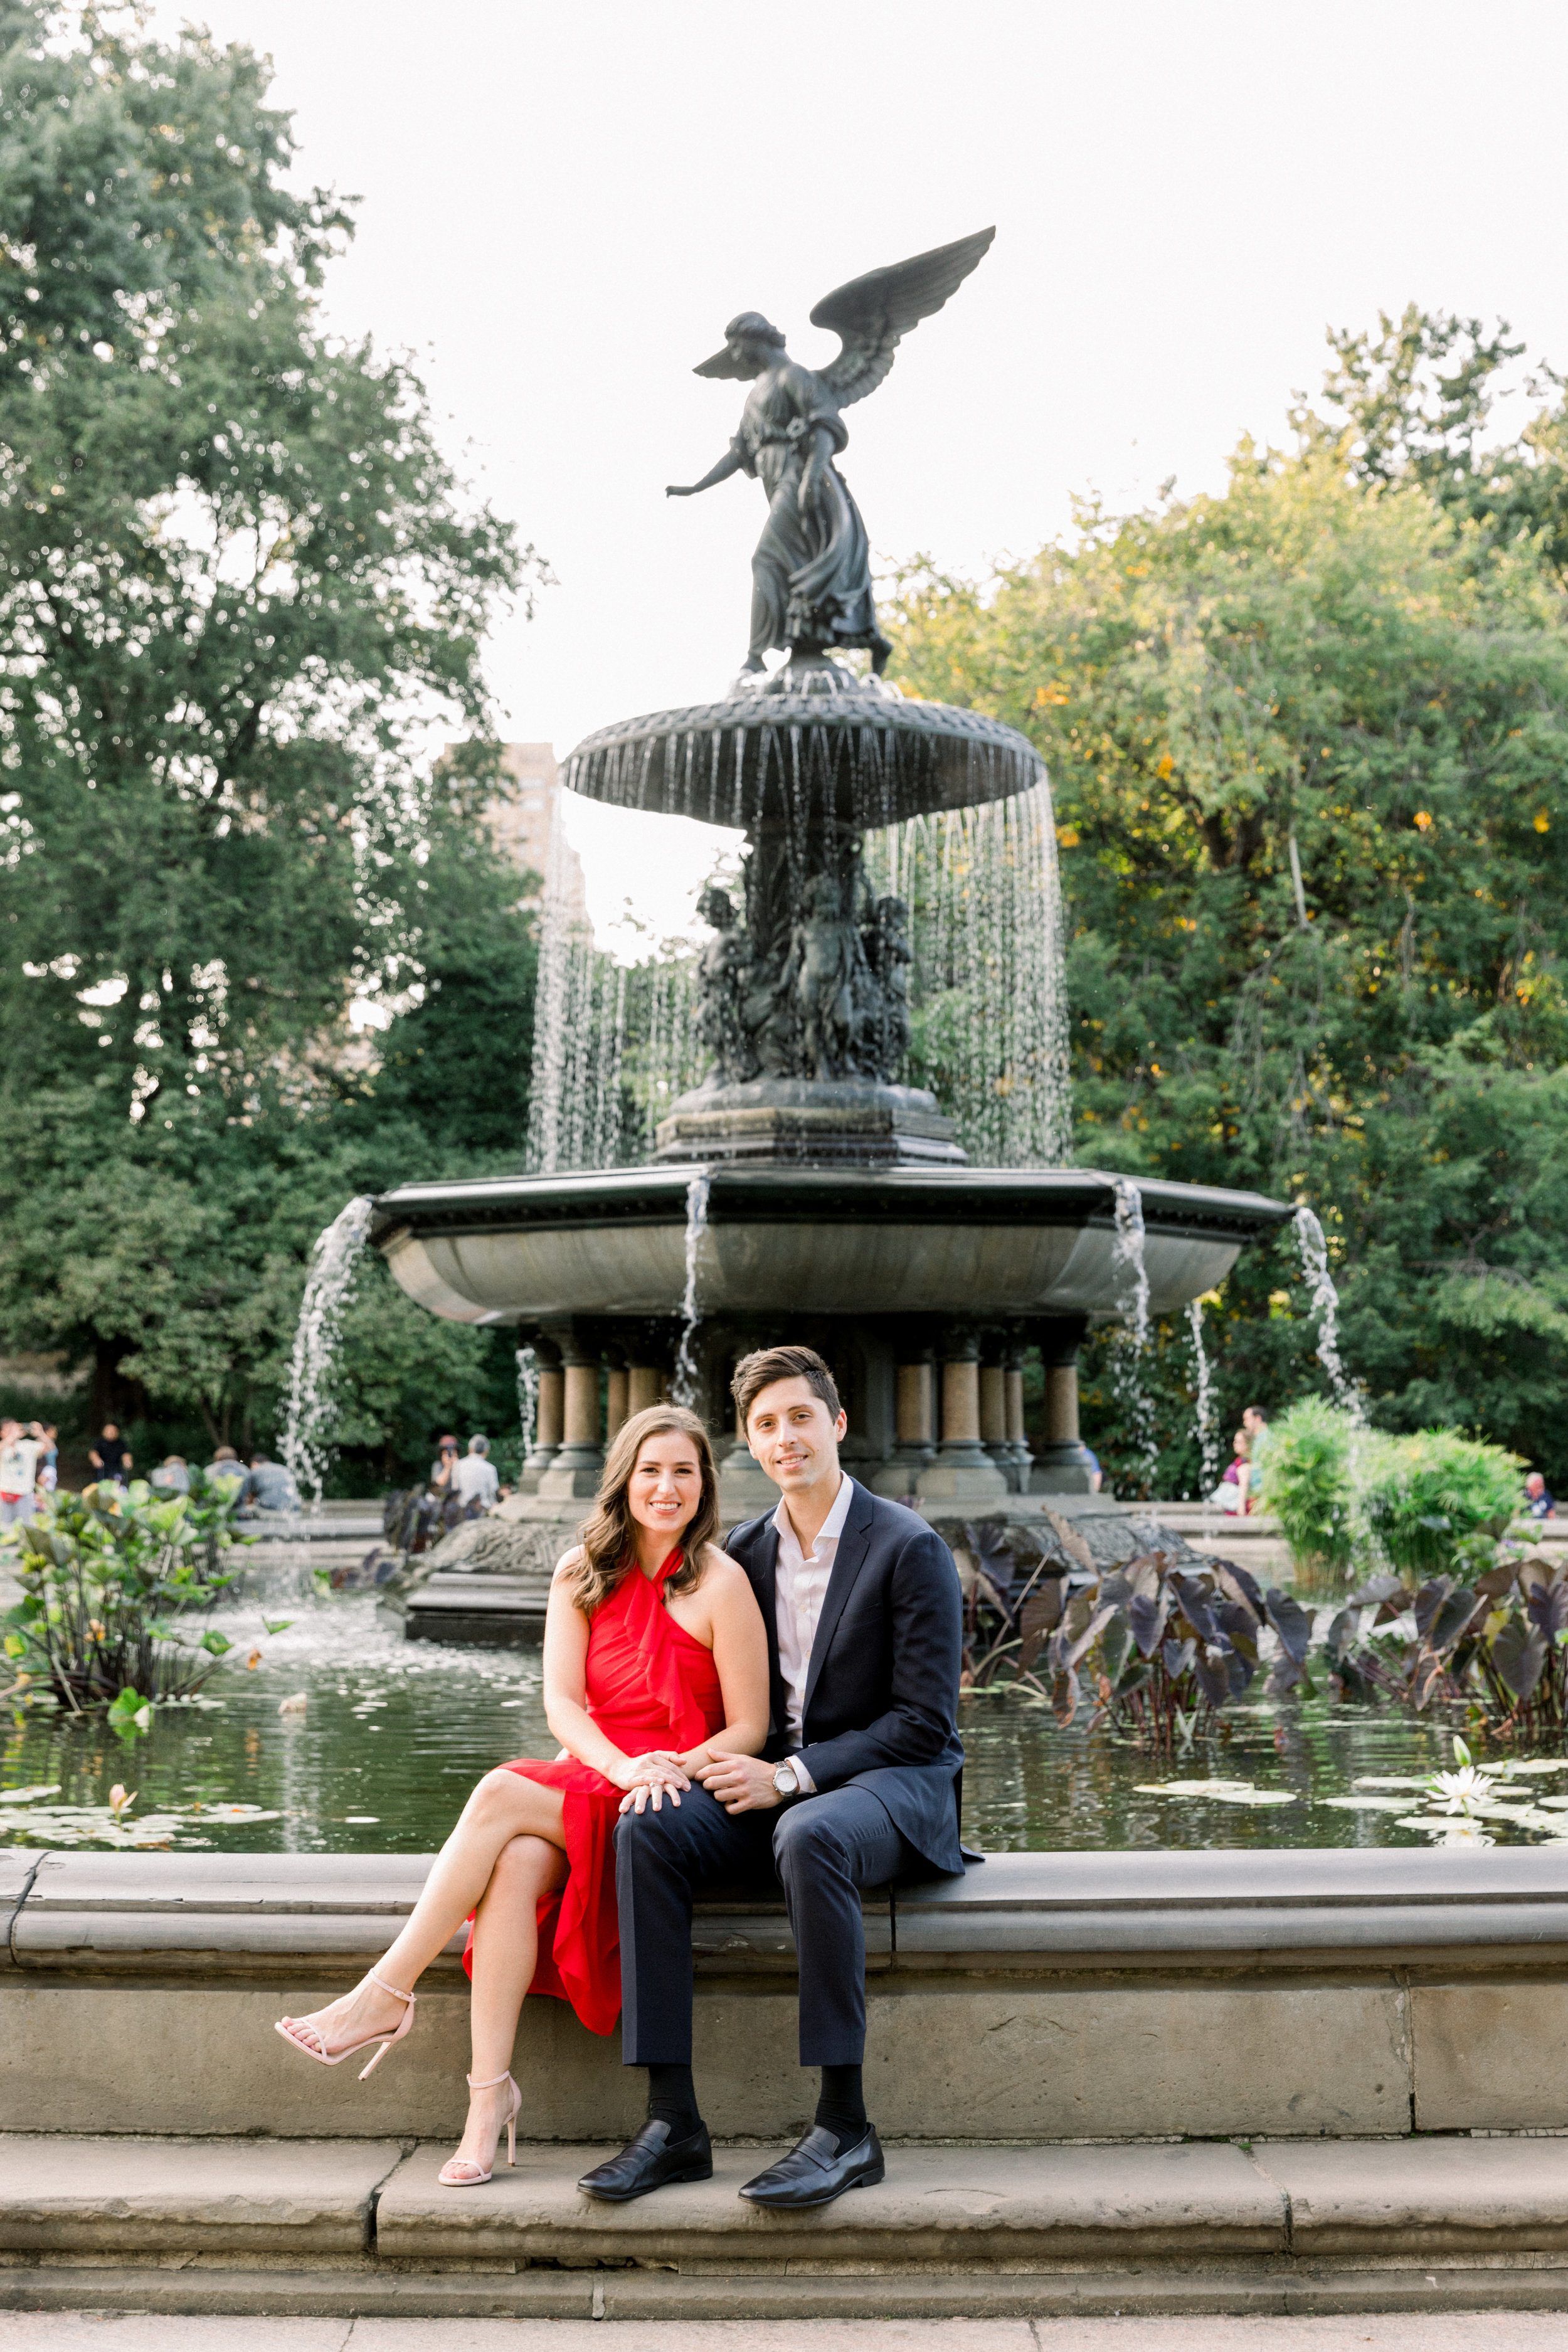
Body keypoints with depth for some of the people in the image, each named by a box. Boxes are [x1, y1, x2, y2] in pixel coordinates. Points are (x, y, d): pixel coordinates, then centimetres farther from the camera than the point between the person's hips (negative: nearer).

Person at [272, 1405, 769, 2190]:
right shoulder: (584, 1572, 10)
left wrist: (668, 1771, -21)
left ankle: (384, 1997, -20)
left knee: (500, 1793, -27)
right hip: (586, 1785, 4)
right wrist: (620, 1767, -18)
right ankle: (489, 2096, -30)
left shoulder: (720, 1583, -4)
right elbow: (560, 1701, 1)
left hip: (672, 1802, -4)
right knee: (515, 1866, -30)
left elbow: (748, 1729, -4)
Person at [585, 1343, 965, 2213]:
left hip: (891, 1784, -5)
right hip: (774, 1781, 6)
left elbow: (925, 1722, -11)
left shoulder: (909, 1547, -7)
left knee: (809, 1837, -39)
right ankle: (672, 2119, -24)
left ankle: (844, 2125, -30)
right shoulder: (745, 1551, 12)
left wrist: (793, 1777, -17)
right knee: (646, 1828, -23)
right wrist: (735, 1767, -5)